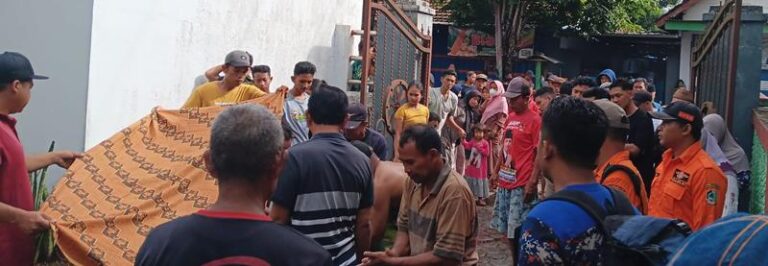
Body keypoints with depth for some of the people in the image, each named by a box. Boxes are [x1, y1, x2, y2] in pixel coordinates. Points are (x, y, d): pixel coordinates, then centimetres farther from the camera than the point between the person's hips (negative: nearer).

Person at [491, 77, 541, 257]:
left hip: (522, 184, -8)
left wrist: (532, 182, -18)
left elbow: (540, 153, -13)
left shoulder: (535, 120, -11)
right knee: (507, 229, 14)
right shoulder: (510, 117, 12)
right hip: (505, 181, 8)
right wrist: (497, 169, 16)